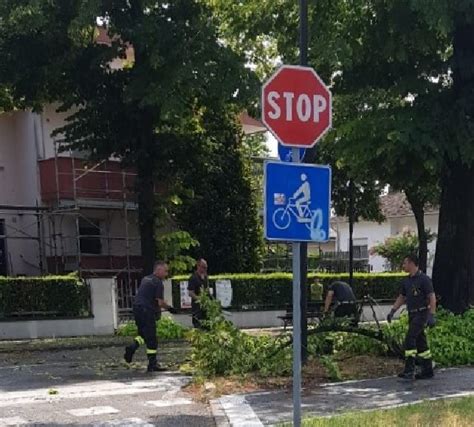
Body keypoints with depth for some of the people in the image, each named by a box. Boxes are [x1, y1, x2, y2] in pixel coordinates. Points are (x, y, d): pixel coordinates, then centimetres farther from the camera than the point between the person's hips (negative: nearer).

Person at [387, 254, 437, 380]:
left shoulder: (424, 279, -11)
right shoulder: (406, 281, 12)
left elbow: (432, 298, -14)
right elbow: (401, 298, 20)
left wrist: (432, 316, -20)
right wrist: (392, 311, 12)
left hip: (421, 314, -8)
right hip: (412, 314, 8)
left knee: (410, 338, -17)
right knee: (420, 342, 10)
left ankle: (409, 369, -18)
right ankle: (428, 370, 17)